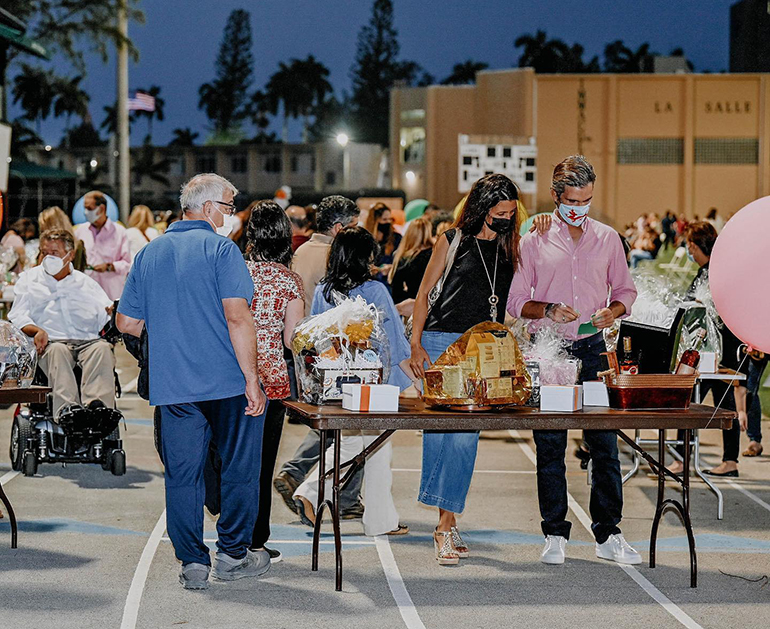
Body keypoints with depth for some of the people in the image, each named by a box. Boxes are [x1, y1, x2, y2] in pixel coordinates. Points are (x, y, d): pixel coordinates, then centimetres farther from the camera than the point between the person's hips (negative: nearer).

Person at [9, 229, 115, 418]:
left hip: (87, 341, 2)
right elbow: (17, 316, 10)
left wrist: (112, 313, -12)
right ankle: (66, 408, -61)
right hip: (51, 342, -2)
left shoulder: (86, 283, 25)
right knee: (58, 351, -38)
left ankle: (97, 404, -57)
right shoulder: (29, 279, 23)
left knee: (103, 348, -33)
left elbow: (106, 317, 15)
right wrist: (36, 330, -13)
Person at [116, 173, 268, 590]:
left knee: (182, 474, 7)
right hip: (227, 382, -4)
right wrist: (252, 379, -13)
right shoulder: (220, 249, -7)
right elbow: (237, 317, -16)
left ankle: (192, 564, 7)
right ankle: (232, 554, 15)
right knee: (238, 467, 10)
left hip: (172, 384, 5)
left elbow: (127, 324, 12)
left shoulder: (148, 254, 10)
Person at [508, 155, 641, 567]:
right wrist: (548, 310, -14)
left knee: (604, 442, -1)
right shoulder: (535, 240, 4)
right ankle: (555, 535, 10)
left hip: (593, 348, 1)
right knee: (549, 445, 3)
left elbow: (625, 290, 17)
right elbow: (516, 302, 5)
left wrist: (613, 310, -5)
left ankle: (607, 535, 6)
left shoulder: (607, 238, 9)